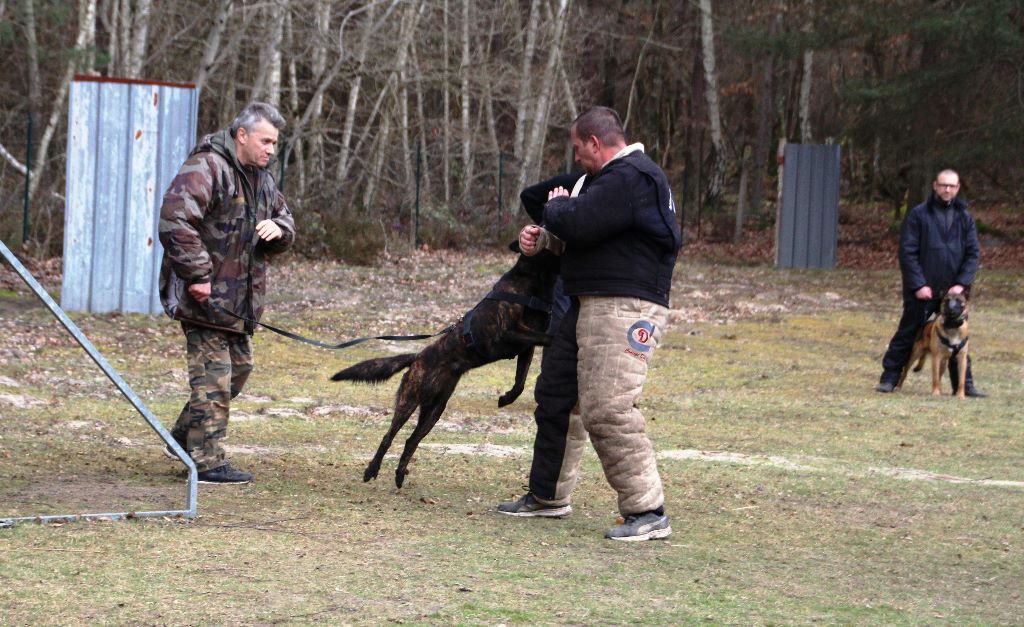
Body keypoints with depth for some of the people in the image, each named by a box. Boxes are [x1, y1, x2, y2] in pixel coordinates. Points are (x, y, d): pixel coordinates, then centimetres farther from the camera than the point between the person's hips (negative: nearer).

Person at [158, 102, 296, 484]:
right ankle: (208, 463, -3)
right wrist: (197, 275, -27)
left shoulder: (261, 178, 14)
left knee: (239, 366, 19)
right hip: (205, 295, -10)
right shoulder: (206, 169, -17)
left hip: (238, 297, 10)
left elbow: (285, 219, 24)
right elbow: (175, 221, -27)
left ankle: (183, 439, 31)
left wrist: (278, 229, -3)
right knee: (214, 377, -8)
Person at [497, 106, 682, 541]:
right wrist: (543, 237, 6)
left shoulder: (631, 177, -16)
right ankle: (548, 496, 29)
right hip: (588, 305, 11)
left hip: (624, 309, -11)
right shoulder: (614, 176, 20)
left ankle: (647, 512, -14)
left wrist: (557, 206, -1)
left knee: (607, 410, -17)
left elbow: (578, 224, -25)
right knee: (555, 396, 17)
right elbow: (582, 232, 27)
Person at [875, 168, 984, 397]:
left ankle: (964, 384, 12)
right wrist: (918, 285, -14)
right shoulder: (918, 215, -3)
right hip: (922, 290, -3)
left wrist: (962, 284, -7)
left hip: (952, 291, 3)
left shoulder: (964, 217, 7)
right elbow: (907, 252, -7)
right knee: (907, 334, 2)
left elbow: (973, 253, 6)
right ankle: (889, 378, 10)